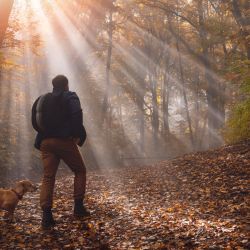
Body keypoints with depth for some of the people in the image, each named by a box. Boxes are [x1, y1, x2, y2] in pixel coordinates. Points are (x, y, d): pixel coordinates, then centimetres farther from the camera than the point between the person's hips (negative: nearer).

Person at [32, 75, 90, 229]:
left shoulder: (42, 100, 18)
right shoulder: (70, 97, 1)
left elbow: (35, 122, 15)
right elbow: (76, 117, -15)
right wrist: (79, 135, -5)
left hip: (45, 142, 5)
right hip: (64, 140, -5)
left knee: (48, 177, 2)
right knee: (80, 171, 13)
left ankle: (47, 215, -9)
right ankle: (78, 206, 9)